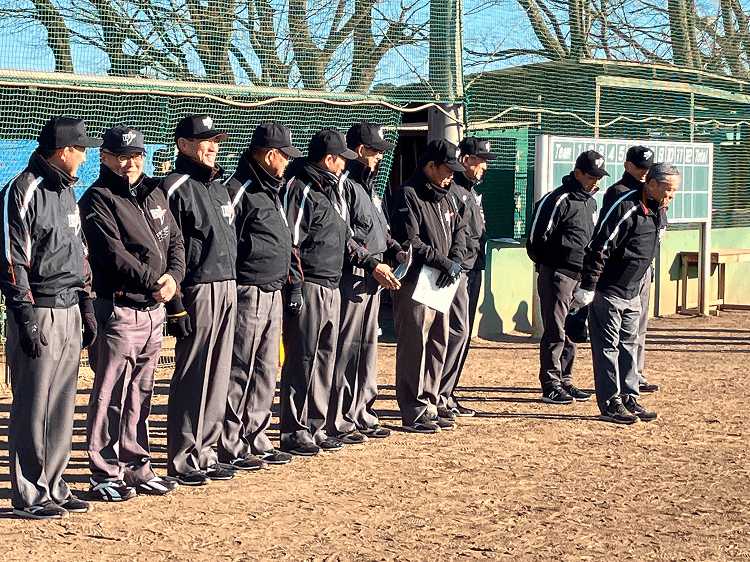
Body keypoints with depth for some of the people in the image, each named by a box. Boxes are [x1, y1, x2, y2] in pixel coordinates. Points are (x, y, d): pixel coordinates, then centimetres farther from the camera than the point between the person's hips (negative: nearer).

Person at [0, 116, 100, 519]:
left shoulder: (67, 191, 17)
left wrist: (87, 307, 17)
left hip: (70, 309, 8)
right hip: (39, 313, -8)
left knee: (61, 407, 11)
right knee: (32, 408, -2)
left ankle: (53, 487, 20)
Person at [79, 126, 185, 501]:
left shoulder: (154, 193, 16)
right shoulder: (98, 199, -6)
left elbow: (175, 241, 15)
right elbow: (113, 253, -16)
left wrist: (174, 277, -3)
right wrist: (154, 282, -14)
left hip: (155, 309, 7)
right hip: (119, 310, -7)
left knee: (140, 396, 14)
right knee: (111, 396, -3)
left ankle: (137, 468, 22)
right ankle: (105, 475, 4)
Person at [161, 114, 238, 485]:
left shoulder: (219, 188, 19)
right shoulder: (176, 188, -8)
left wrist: (232, 289, 18)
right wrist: (175, 305, -17)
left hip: (228, 288, 8)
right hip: (197, 290, -8)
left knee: (217, 377, 10)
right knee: (192, 377, -4)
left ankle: (204, 453, 19)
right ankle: (181, 462, 3)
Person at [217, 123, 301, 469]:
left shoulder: (271, 190, 18)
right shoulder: (238, 190, -13)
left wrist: (285, 279, 21)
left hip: (273, 294, 10)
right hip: (248, 294, -10)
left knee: (266, 372, 13)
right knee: (240, 372, -4)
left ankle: (257, 441, 22)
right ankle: (232, 448, 3)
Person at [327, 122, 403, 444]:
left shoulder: (369, 185, 21)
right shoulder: (343, 184, -11)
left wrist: (396, 252, 7)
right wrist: (374, 264, -19)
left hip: (374, 277, 10)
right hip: (351, 276, -10)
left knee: (368, 347, 13)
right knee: (346, 347, -7)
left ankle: (363, 416, 22)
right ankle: (339, 423, -2)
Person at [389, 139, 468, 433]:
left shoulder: (444, 197, 18)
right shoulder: (408, 195, -10)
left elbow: (459, 230, 19)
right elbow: (409, 242, -18)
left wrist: (455, 260, 0)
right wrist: (442, 261, -17)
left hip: (440, 284, 9)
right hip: (415, 282, -9)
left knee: (438, 346, 11)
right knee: (414, 347, -5)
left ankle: (429, 407, 20)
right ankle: (413, 413, -1)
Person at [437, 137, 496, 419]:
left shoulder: (473, 190, 20)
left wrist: (478, 263, 19)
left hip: (473, 270, 10)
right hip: (456, 270, -10)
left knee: (463, 335, 11)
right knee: (457, 331, -12)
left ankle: (447, 395, 17)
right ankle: (438, 397, -8)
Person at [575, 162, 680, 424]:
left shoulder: (659, 212, 8)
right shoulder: (626, 208, -21)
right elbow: (599, 249, -21)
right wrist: (587, 289, -20)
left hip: (632, 294, 9)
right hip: (607, 292, -9)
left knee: (629, 345, 13)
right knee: (607, 347, -2)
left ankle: (630, 400, 21)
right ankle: (611, 405, 3)